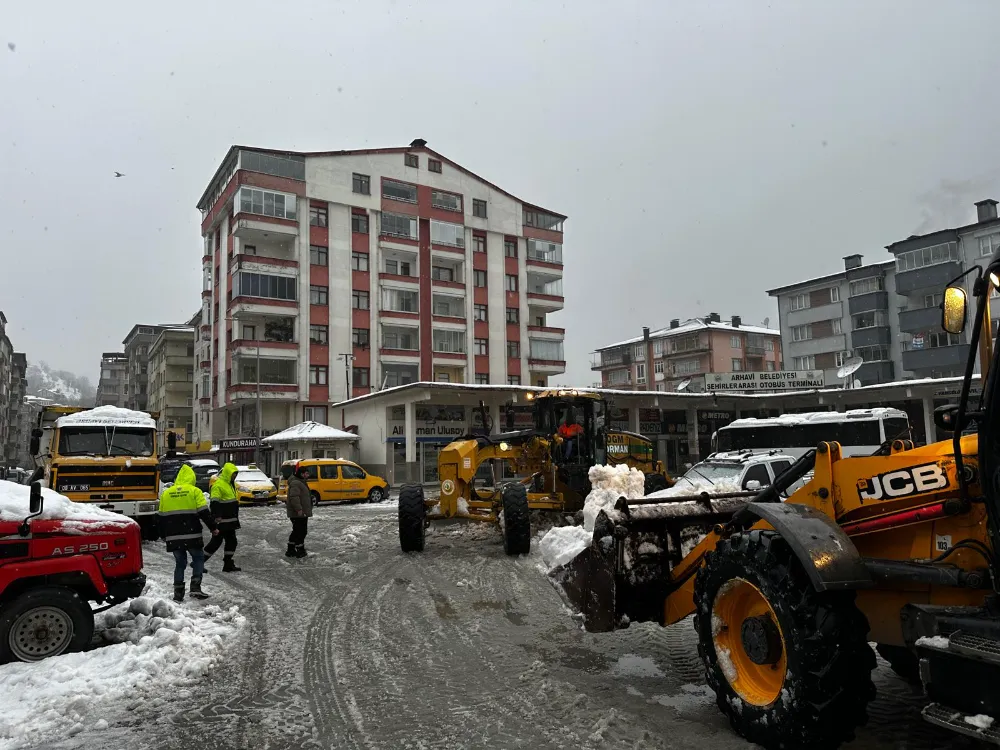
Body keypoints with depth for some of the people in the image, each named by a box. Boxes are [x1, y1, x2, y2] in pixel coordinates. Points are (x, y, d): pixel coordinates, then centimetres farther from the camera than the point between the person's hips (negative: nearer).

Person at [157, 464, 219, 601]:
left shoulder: (166, 493, 11)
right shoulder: (195, 491, -3)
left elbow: (161, 517, 15)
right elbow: (204, 512, -8)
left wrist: (164, 535, 25)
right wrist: (213, 528, 0)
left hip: (173, 537, 4)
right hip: (192, 535, -4)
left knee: (180, 562, 13)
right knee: (198, 558, 10)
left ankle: (178, 593, 10)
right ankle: (195, 587, -3)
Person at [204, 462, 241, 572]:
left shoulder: (230, 484, 18)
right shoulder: (218, 485, -14)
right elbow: (214, 502, -22)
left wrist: (235, 519, 29)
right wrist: (217, 516, -30)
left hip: (230, 521, 10)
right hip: (221, 521, -10)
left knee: (231, 541, 10)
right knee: (216, 541, -4)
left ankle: (228, 564, 17)